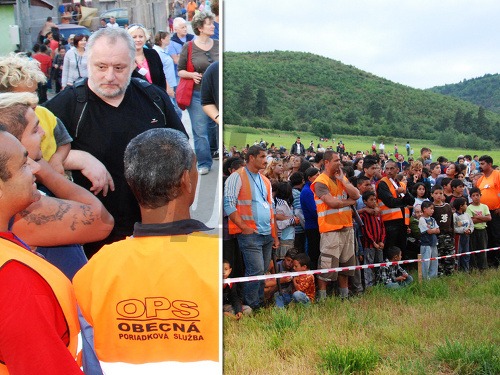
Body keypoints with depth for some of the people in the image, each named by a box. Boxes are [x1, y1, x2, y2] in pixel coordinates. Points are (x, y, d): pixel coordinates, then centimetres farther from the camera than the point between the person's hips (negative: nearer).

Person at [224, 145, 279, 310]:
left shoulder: (265, 180, 20)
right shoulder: (237, 177, -3)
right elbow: (228, 204, -11)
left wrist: (275, 235, 17)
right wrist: (244, 227, -15)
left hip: (267, 234, 7)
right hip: (250, 234, -7)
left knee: (263, 271, 9)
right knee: (256, 270, -11)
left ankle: (260, 304, 20)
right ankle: (251, 307, 2)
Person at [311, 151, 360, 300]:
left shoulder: (342, 178, 13)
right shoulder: (321, 182, -11)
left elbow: (356, 195, 2)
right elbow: (332, 203, -20)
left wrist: (342, 180, -6)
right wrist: (349, 201, -3)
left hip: (347, 227, 8)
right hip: (331, 229, -8)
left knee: (346, 263, 16)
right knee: (327, 265, -5)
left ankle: (344, 295, 27)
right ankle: (322, 297, 5)